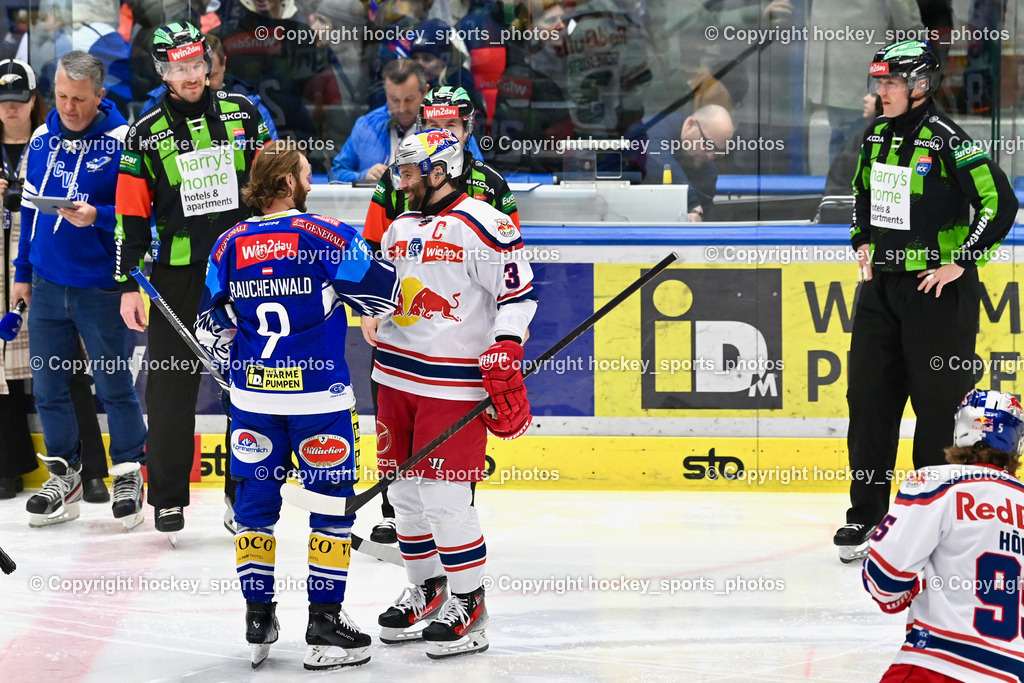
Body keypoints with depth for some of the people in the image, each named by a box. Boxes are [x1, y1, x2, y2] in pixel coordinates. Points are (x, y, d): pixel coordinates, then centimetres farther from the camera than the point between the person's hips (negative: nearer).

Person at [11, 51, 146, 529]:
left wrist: (96, 216, -26)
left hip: (101, 287, -5)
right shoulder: (42, 139, 7)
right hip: (47, 286, 5)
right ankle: (64, 474, 21)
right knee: (48, 385, 8)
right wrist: (23, 273, 16)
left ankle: (128, 475, 14)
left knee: (114, 385, 2)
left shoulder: (121, 142, -10)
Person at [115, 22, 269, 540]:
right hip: (178, 273, -1)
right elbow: (131, 215, 1)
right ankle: (168, 498, 9)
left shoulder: (242, 114, 4)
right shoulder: (146, 133, 0)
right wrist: (129, 285, -3)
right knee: (171, 384, 0)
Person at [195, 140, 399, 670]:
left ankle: (258, 618, 15)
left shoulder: (230, 245, 3)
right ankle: (325, 625, 4)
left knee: (255, 503, 14)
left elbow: (212, 327, 11)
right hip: (319, 396, -4)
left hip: (253, 395, 4)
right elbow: (380, 296, -6)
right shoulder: (327, 235, -11)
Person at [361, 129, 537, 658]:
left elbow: (518, 291, -13)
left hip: (454, 384, -8)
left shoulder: (481, 225, -11)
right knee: (404, 489, 11)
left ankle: (468, 606, 1)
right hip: (397, 376, 8)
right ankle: (426, 589, 26)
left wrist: (505, 357, -19)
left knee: (445, 496, -9)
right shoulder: (399, 231, 14)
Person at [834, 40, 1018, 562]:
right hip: (881, 285, 7)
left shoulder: (947, 142, -15)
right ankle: (866, 513, 15)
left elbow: (1000, 202, -19)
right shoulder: (876, 138, 8)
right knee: (869, 397, 7)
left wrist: (961, 261, -17)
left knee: (939, 402, -1)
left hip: (938, 289, -7)